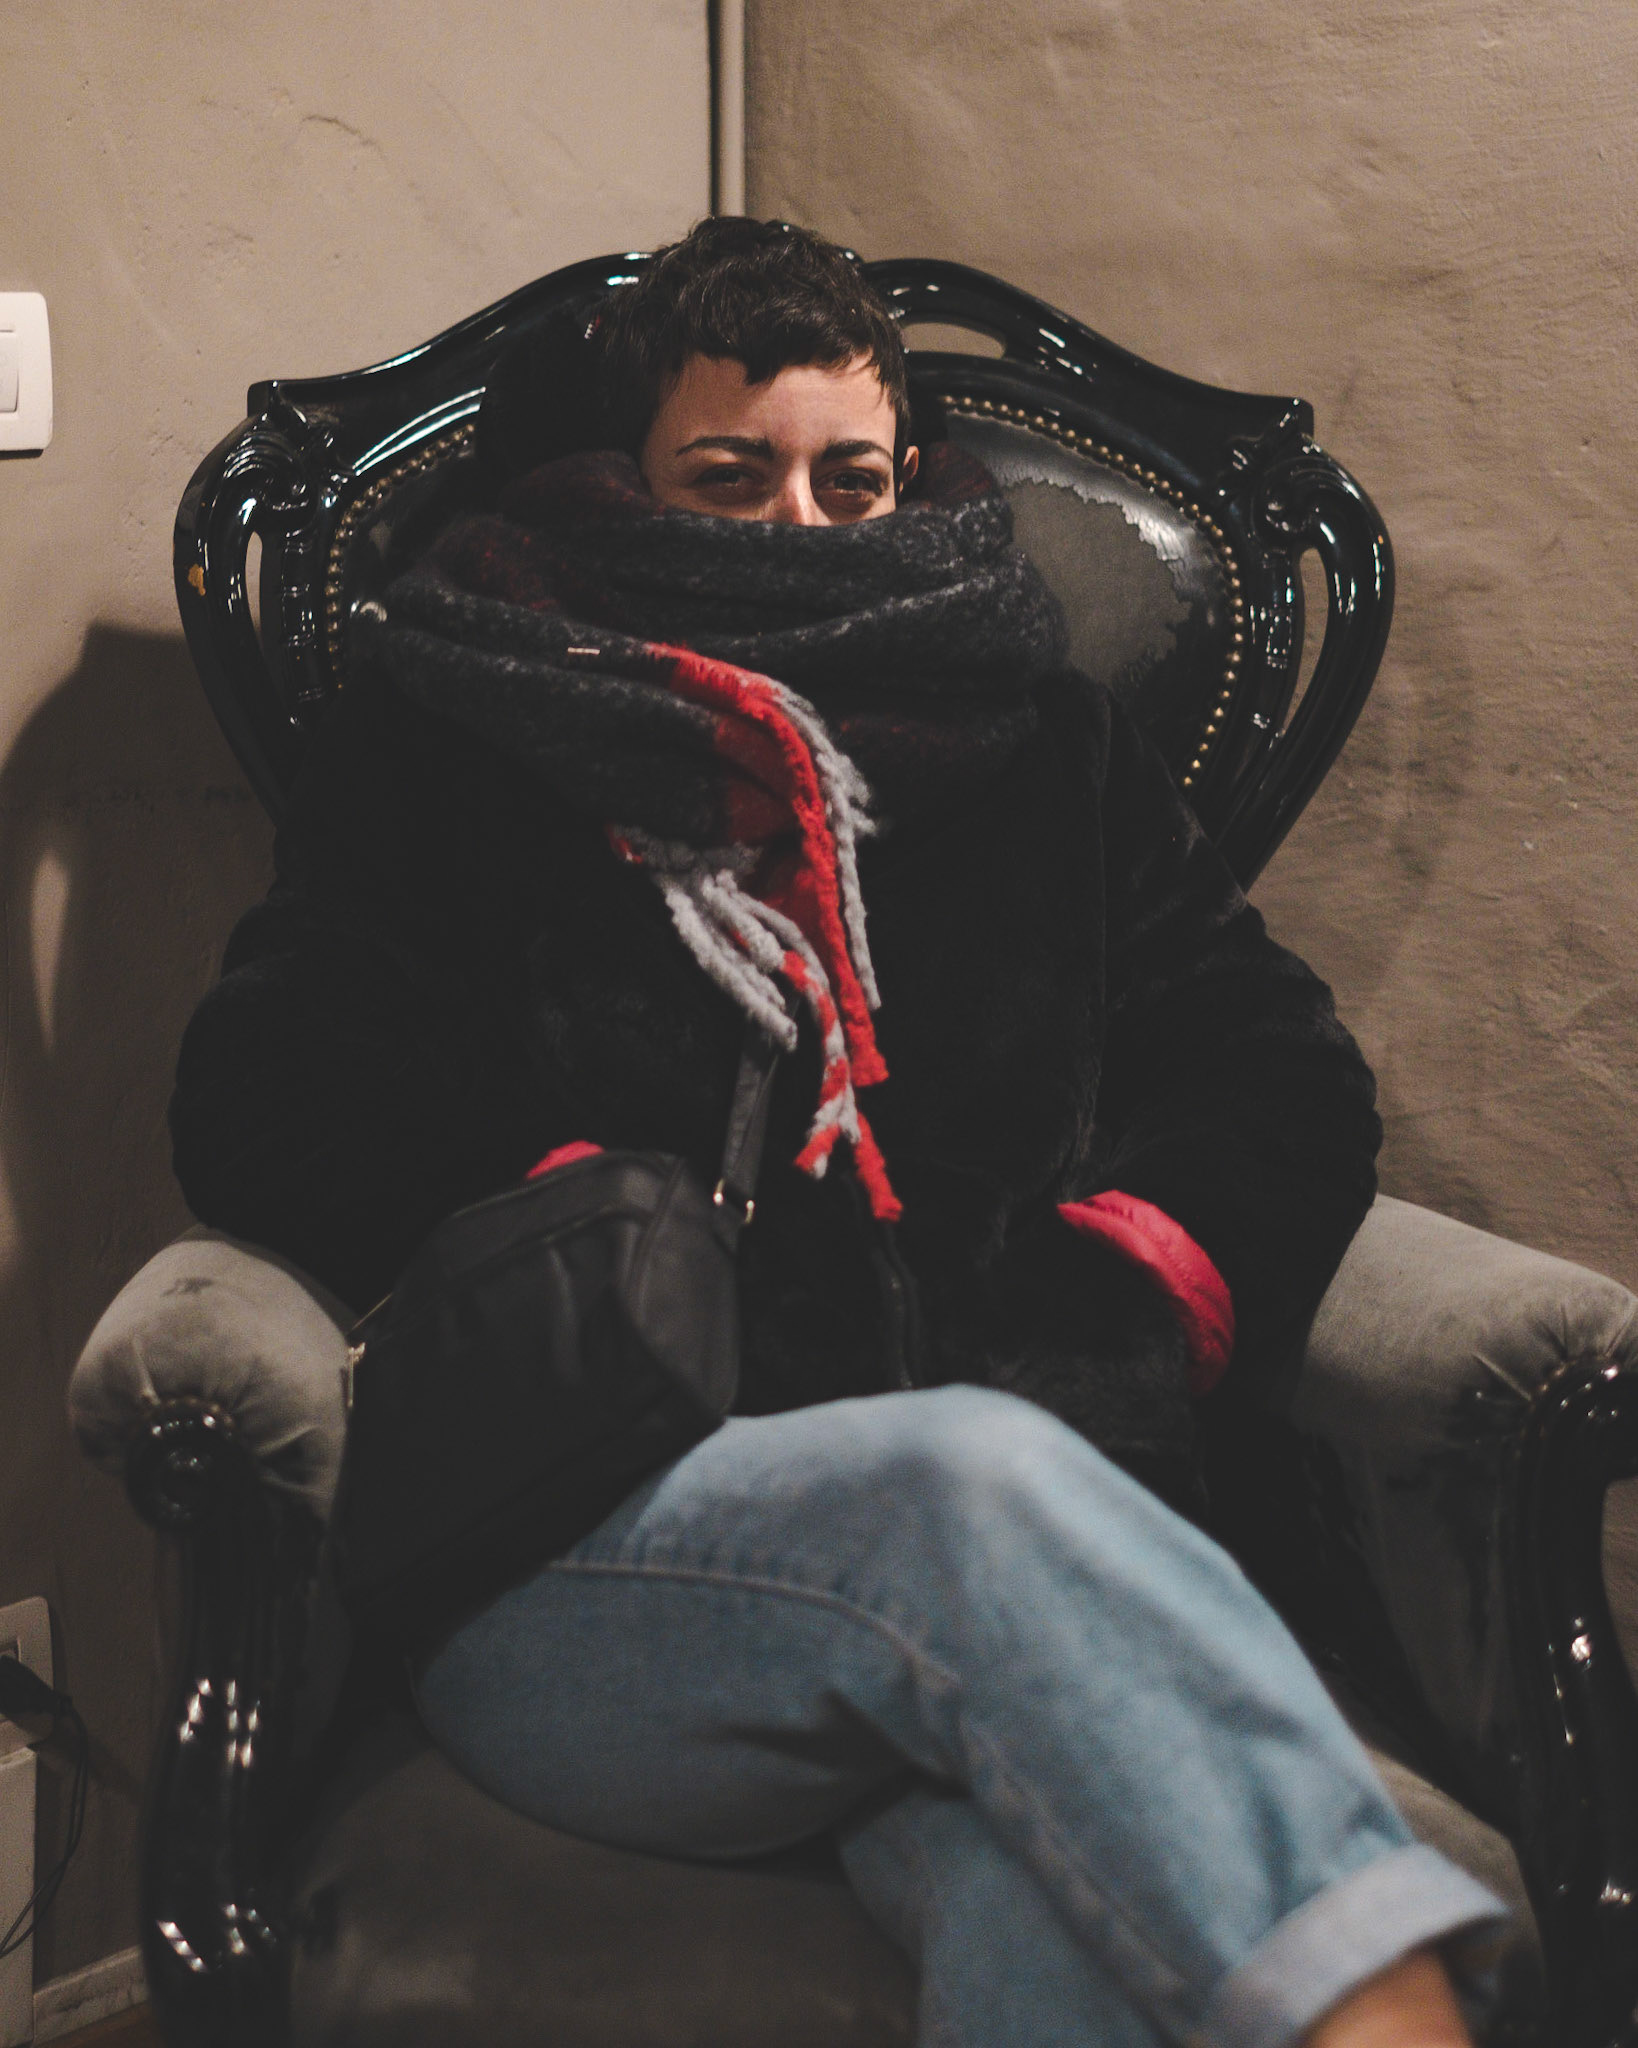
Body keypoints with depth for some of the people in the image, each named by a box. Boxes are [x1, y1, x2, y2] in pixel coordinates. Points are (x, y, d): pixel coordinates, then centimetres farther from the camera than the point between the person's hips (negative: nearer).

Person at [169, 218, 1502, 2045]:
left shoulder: (1040, 742, 25)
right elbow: (267, 1107, 5)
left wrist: (1114, 1316, -2)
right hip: (577, 1549, -1)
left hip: (1024, 1511, 2)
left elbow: (1281, 1080, 18)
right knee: (977, 1487, -39)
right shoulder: (446, 744, 17)